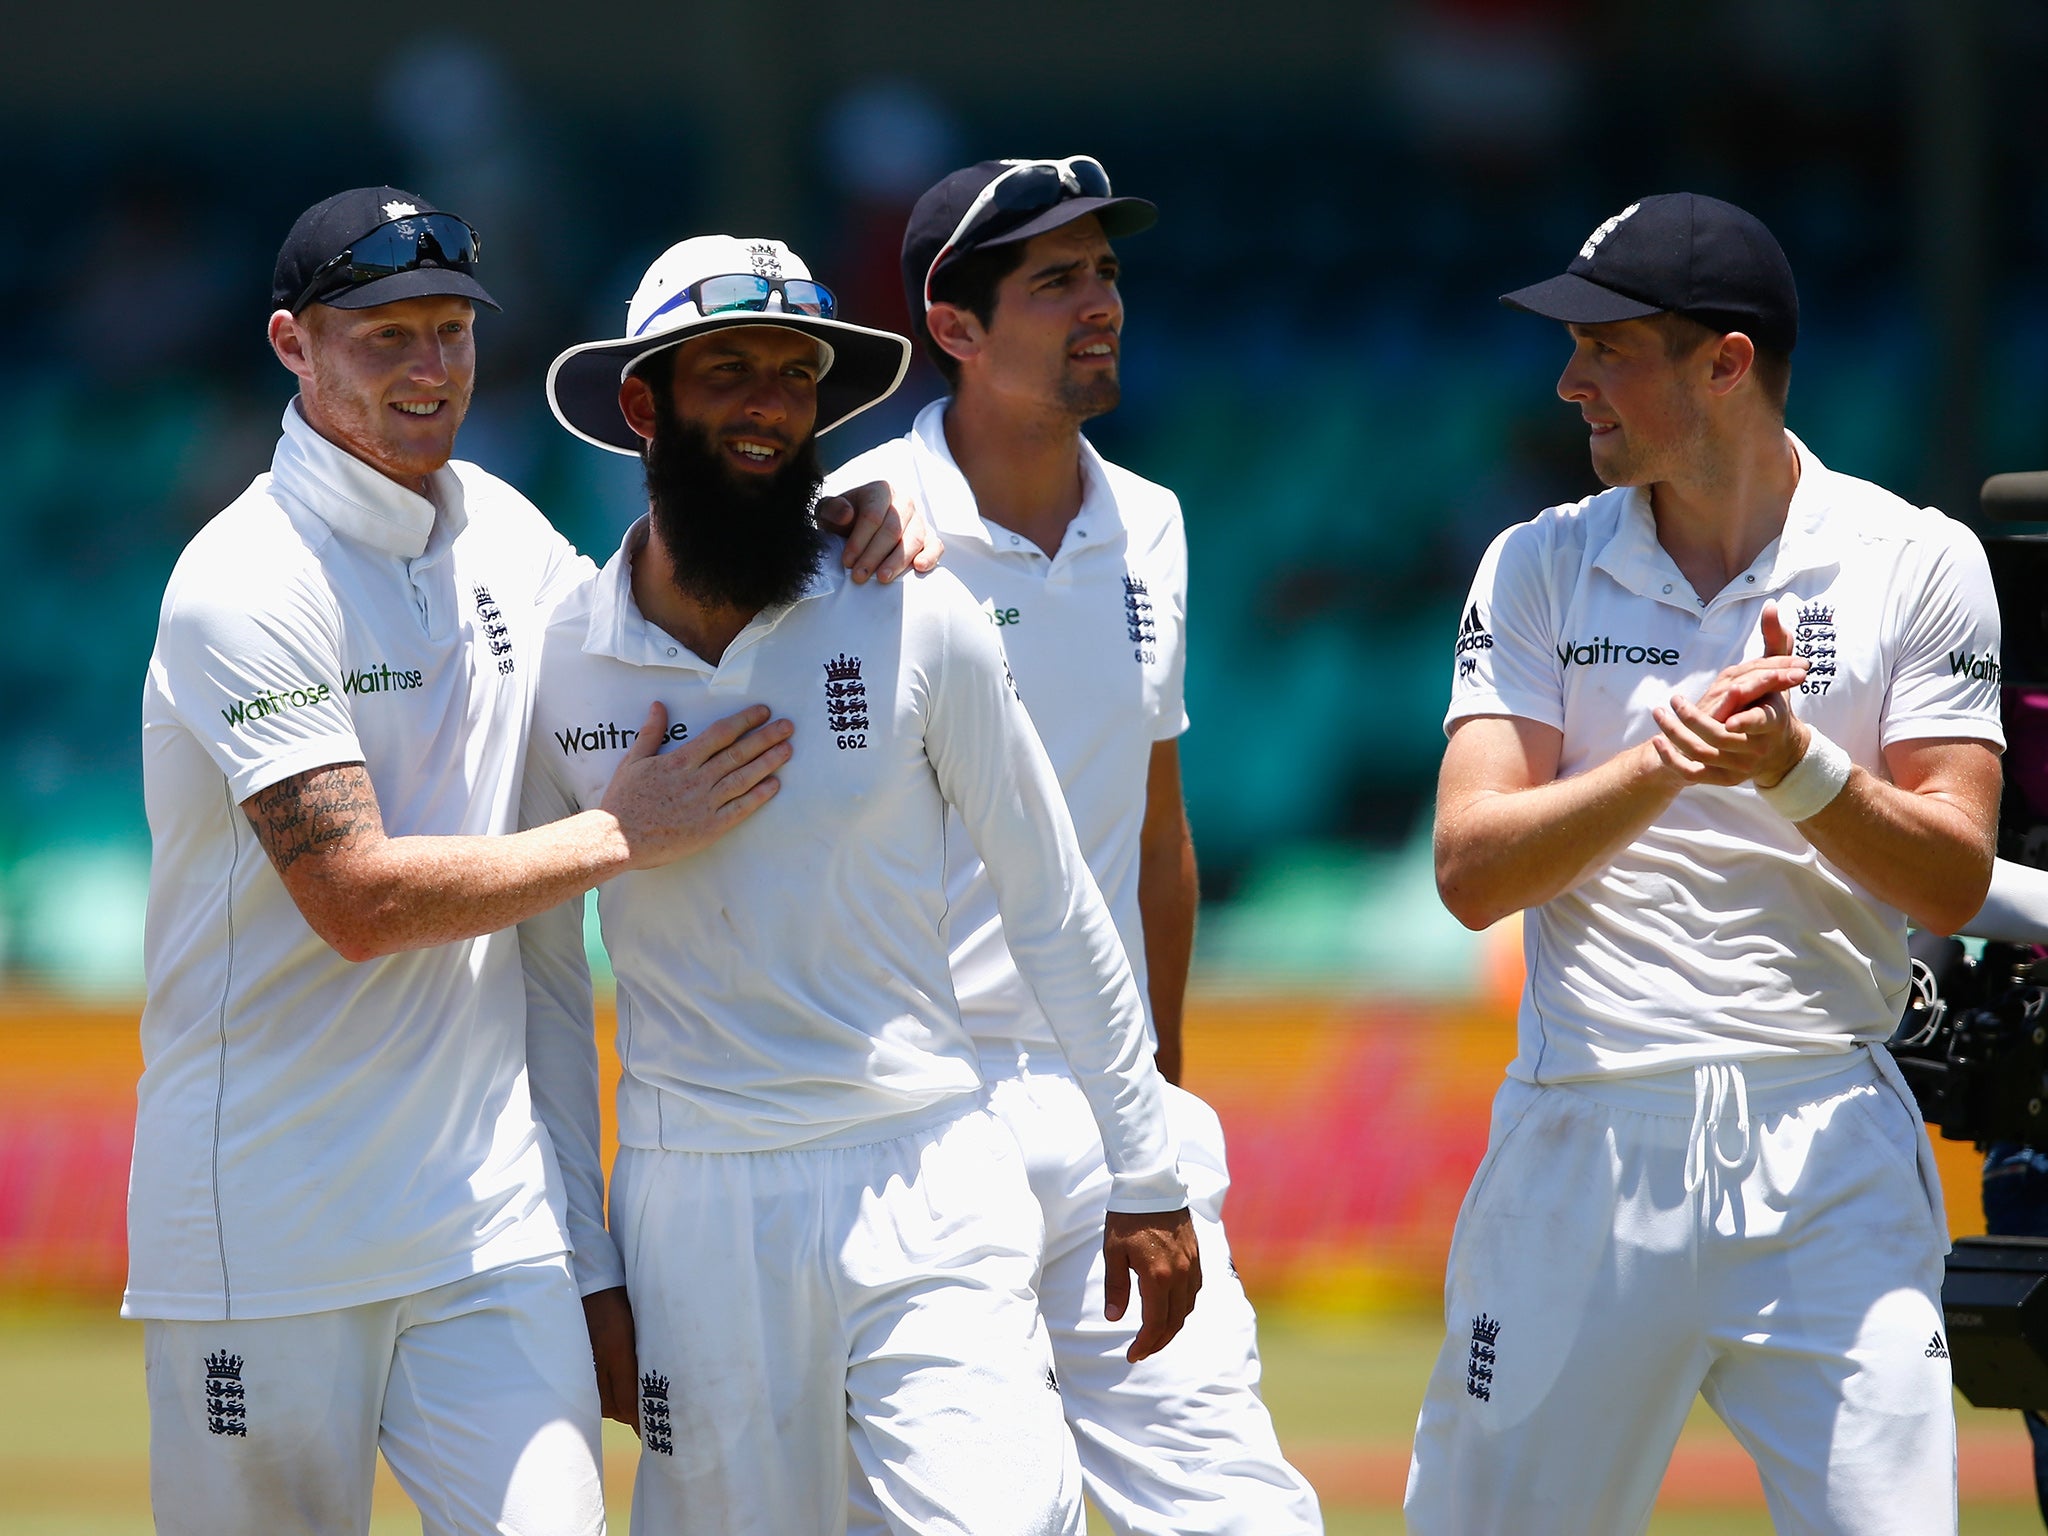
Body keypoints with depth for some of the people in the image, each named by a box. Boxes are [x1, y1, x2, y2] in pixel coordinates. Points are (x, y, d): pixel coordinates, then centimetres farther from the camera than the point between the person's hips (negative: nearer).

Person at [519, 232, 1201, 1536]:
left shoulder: (917, 623, 0)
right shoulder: (559, 660, 2)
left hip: (924, 1184, -1)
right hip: (695, 1215, 1)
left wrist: (1146, 1179, 7)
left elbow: (1053, 906, 7)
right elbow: (547, 986, 9)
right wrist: (585, 1268, 6)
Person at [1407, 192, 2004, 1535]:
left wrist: (1794, 765, -21)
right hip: (1585, 1132, 2)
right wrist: (1660, 765, -20)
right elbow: (1472, 870, -4)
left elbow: (1954, 882, -4)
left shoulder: (1919, 564, 2)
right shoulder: (1541, 568, 6)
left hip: (1828, 1149, -2)